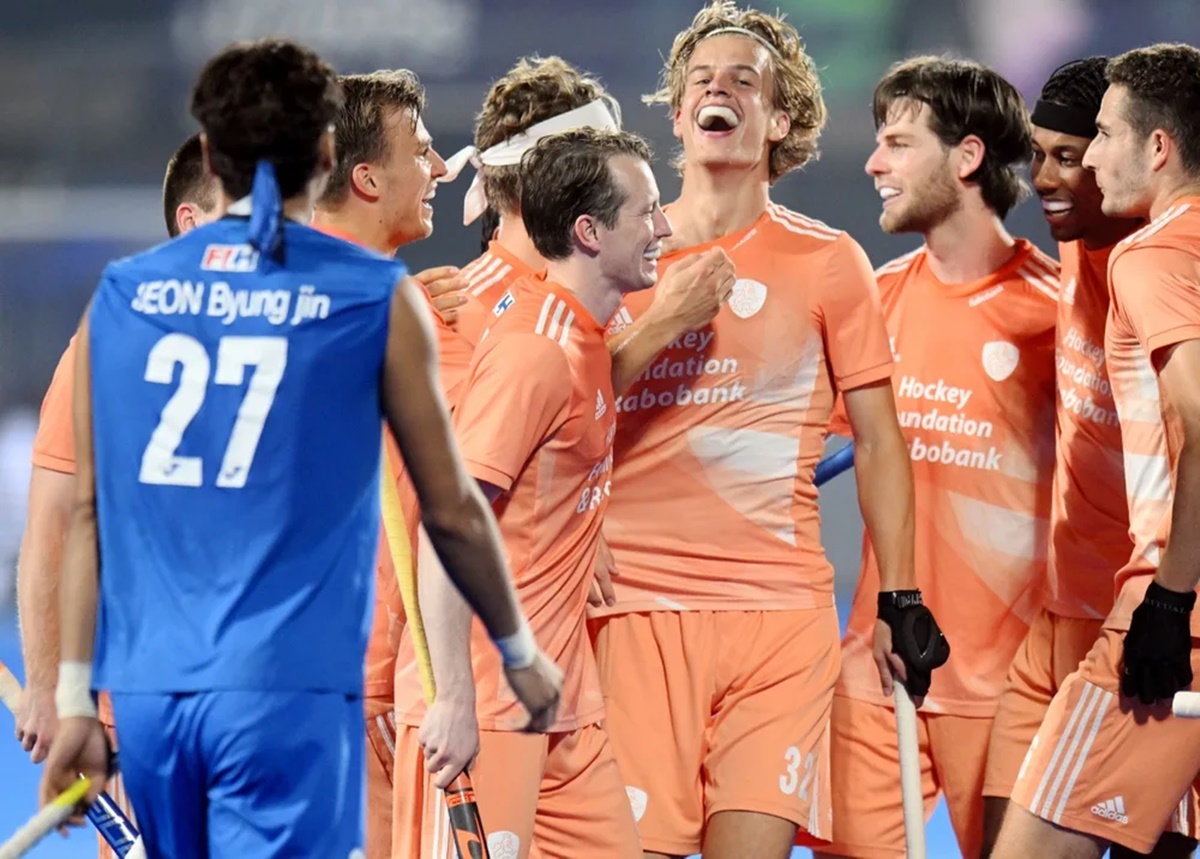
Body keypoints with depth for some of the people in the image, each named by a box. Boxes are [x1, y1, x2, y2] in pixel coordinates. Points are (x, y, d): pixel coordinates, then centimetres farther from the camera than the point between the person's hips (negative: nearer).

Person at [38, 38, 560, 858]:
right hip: (287, 694, -4)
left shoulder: (121, 296, 8)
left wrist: (75, 696, 13)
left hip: (147, 692, 4)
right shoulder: (376, 298, -1)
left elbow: (88, 511, 8)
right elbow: (452, 511, 5)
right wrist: (520, 651, 20)